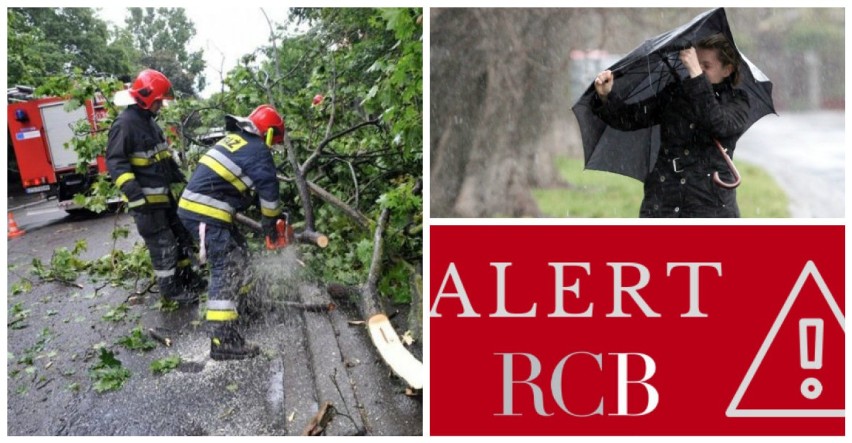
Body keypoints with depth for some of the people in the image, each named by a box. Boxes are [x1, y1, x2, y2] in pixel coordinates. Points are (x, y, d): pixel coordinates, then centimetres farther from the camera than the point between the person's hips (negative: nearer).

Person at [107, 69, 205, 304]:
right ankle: (170, 287, 10)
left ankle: (186, 276, 29)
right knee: (162, 243, -2)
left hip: (163, 193, 10)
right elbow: (115, 163, -22)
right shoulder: (124, 124, -17)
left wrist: (181, 179, 24)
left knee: (181, 234, 16)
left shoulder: (148, 120, 13)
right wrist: (135, 196, -29)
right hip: (146, 198, -10)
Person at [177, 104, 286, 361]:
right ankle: (223, 341, -19)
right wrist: (270, 225, 11)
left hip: (193, 207, 10)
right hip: (205, 213, -10)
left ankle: (228, 304, 32)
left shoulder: (234, 138, 21)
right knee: (227, 269, -13)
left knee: (238, 255, 21)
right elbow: (268, 190, -5)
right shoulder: (258, 150, -6)